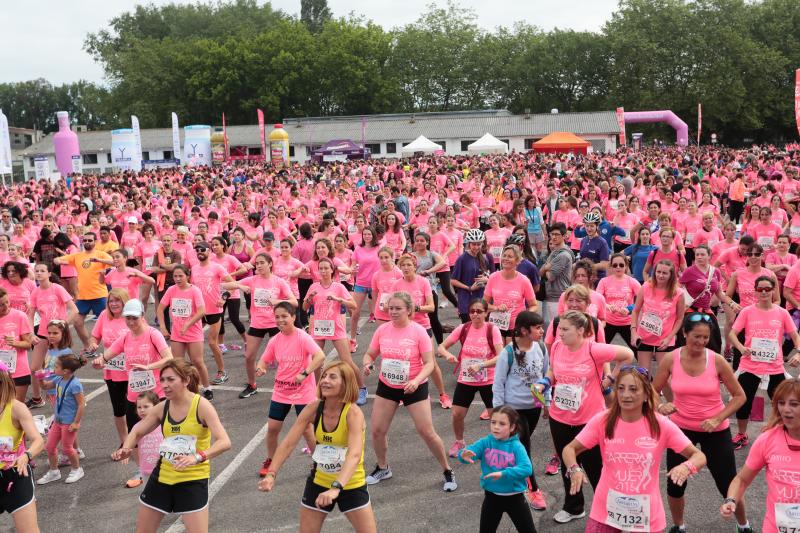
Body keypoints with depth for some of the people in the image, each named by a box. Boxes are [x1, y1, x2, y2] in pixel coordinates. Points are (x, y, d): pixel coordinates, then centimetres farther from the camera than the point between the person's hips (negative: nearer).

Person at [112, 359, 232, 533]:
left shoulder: (201, 405, -17)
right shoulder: (162, 408, -2)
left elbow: (224, 442, -26)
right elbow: (137, 432, 12)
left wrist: (197, 457, -42)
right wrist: (126, 449, -10)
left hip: (194, 479, -5)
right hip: (163, 476, 5)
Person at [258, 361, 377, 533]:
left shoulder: (353, 413, -26)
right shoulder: (313, 409, -13)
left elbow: (354, 455, -39)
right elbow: (288, 443, -15)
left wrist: (336, 487, -53)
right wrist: (271, 474, -28)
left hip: (350, 484, -3)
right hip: (319, 482, 3)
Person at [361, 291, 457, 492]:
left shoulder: (419, 332, -16)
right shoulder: (382, 329, -6)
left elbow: (429, 363, -16)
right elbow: (370, 354, 5)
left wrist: (416, 381, -32)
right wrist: (368, 364, -19)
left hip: (414, 388, -4)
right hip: (387, 386, 4)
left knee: (427, 432, -2)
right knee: (377, 430, 4)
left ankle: (448, 472, 19)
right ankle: (383, 468, 32)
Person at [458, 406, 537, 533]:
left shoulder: (516, 446, -16)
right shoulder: (486, 442, -10)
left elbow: (527, 469, -29)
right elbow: (470, 451, -23)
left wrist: (503, 473, -35)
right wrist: (465, 456, -46)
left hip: (514, 497, -2)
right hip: (492, 496, 2)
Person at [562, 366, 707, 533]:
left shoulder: (661, 425, -12)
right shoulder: (602, 421, -10)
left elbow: (699, 456, -7)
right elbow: (570, 449, -4)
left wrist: (686, 467, -29)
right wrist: (574, 469, -25)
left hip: (647, 515, 0)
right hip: (606, 511, 0)